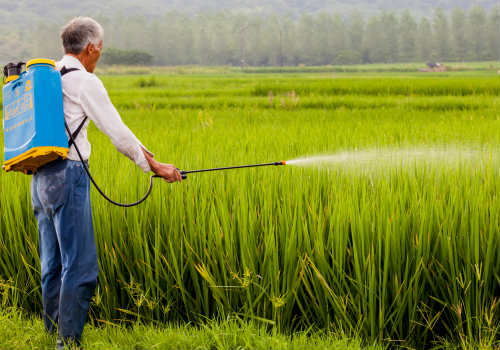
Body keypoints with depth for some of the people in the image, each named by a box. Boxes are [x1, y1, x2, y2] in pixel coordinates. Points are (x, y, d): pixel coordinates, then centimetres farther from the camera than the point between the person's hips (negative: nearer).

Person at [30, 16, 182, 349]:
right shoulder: (85, 82, -9)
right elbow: (116, 131, -6)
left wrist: (136, 148, 33)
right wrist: (154, 165, 6)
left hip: (41, 179, 9)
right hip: (68, 175, -9)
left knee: (54, 265, 13)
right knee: (80, 266, -5)